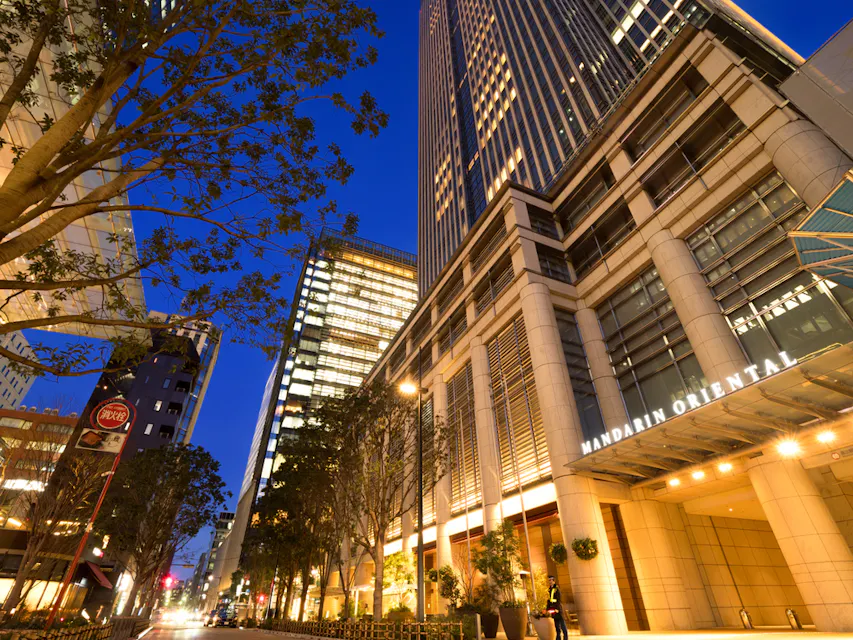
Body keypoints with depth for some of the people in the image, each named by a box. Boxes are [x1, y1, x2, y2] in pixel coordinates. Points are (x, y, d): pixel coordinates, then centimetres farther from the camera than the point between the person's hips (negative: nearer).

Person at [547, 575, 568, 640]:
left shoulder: (556, 589, -7)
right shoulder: (549, 590, 12)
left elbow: (559, 600, -12)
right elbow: (549, 600, 15)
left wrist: (557, 608, -20)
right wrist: (548, 609, 9)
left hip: (558, 609, -6)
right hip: (552, 609, 6)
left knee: (562, 625, -3)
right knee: (556, 626, 10)